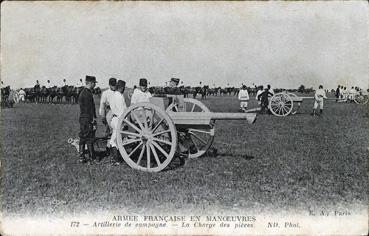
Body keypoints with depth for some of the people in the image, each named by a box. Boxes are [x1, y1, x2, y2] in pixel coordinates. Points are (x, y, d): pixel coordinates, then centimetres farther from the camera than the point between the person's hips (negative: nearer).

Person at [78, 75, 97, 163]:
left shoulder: (82, 93, 15)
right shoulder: (88, 94, -16)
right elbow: (90, 110, -19)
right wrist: (93, 122, -17)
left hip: (82, 119, 10)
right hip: (88, 120, -10)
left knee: (82, 138, 11)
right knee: (90, 139, -3)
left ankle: (81, 157, 15)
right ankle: (92, 158, 3)